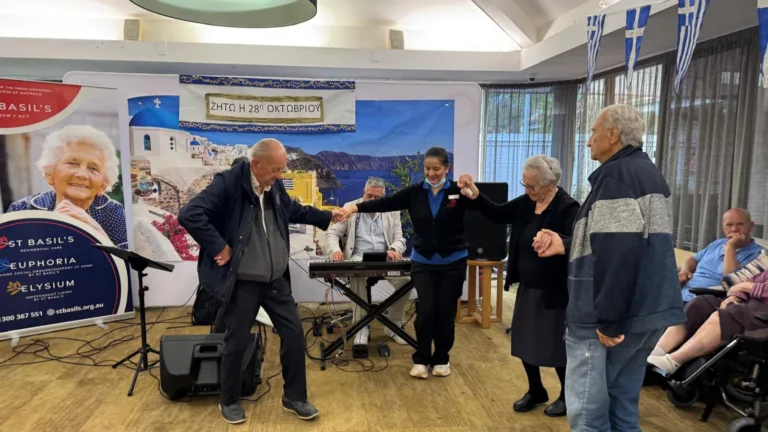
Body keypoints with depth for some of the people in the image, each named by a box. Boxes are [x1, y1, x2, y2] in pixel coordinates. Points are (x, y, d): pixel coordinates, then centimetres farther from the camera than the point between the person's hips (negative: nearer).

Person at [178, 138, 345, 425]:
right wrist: (219, 247, -23)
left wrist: (327, 217, 22)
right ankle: (229, 401, 31)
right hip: (242, 282, -6)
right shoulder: (228, 183, -18)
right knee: (237, 343, 7)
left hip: (276, 280, 6)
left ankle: (294, 397, 26)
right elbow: (189, 215, -26)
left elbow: (293, 209, 23)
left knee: (294, 334, 9)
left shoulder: (275, 185, 4)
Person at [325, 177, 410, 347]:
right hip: (358, 258, -1)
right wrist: (335, 249, -24)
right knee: (357, 277, -38)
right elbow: (332, 233, 0)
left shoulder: (392, 211, 8)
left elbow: (399, 239, 3)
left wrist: (394, 249, -23)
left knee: (405, 280, -28)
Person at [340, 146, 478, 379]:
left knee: (445, 312, 6)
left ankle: (441, 359, 27)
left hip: (452, 262, -1)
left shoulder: (457, 191, -7)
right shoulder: (415, 192, -3)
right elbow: (385, 203, -11)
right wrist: (355, 207, -23)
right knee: (426, 311, -3)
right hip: (423, 262, 1)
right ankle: (421, 359, 17)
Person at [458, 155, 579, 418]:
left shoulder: (567, 208, -19)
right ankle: (536, 391, 36)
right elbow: (498, 215, 9)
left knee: (556, 345, 8)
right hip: (527, 288, 7)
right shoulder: (526, 202, 2)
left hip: (554, 291, -7)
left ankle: (567, 396, 32)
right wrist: (475, 195, -6)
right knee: (524, 341, 15)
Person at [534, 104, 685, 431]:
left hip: (612, 318, -10)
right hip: (646, 311, 10)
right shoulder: (648, 172, 18)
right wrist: (567, 244, 15)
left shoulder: (616, 174, -14)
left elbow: (618, 251, -25)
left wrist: (608, 320, -22)